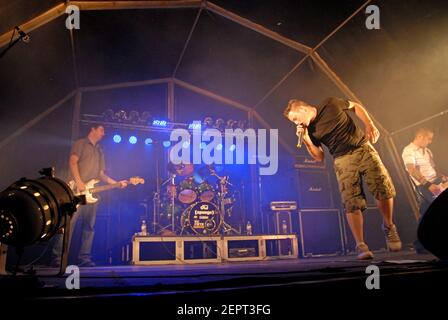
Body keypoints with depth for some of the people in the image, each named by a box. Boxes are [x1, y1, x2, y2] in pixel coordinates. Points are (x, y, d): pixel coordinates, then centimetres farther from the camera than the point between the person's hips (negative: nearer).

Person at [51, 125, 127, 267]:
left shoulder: (100, 151, 25)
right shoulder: (80, 144, 6)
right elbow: (72, 162, -8)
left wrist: (116, 183, 9)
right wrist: (79, 182, -20)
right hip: (77, 191, -7)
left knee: (89, 226, 4)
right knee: (68, 223, -11)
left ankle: (84, 259, 8)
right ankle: (57, 258, -8)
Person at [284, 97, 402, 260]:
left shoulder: (330, 104, -3)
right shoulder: (310, 130, 2)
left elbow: (356, 106, 11)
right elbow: (319, 157, 4)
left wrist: (369, 124, -2)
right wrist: (306, 140, -10)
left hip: (363, 148, 0)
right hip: (343, 160, 1)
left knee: (384, 190, -8)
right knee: (352, 203, -10)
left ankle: (389, 227, 16)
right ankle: (361, 246, -4)